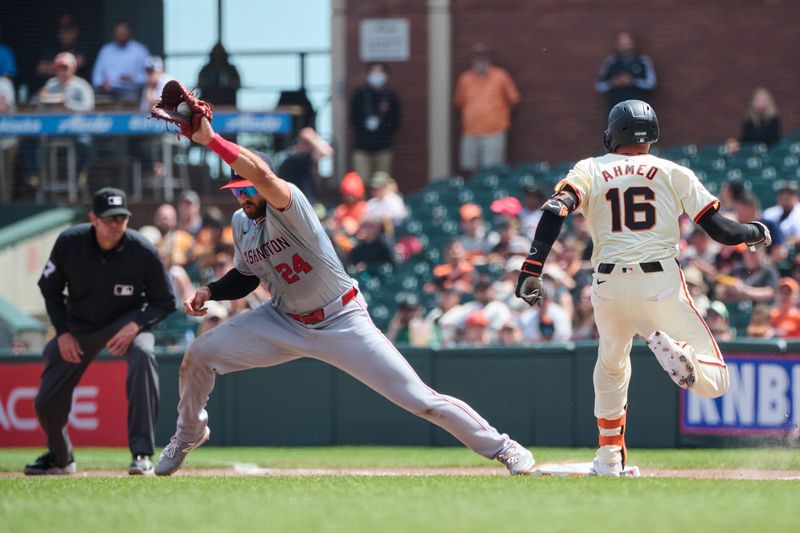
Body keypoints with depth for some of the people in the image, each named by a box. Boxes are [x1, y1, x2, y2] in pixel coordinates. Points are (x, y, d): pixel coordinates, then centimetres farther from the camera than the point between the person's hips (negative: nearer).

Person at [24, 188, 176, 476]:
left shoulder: (143, 252, -23)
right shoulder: (69, 242, -18)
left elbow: (165, 303, -11)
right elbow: (49, 288, -1)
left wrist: (135, 326, -27)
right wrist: (63, 333, -10)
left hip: (127, 322, -3)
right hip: (79, 325, 3)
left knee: (142, 353, -37)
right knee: (47, 401, 3)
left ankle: (142, 453, -36)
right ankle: (60, 458, 38)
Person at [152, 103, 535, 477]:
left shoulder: (288, 205, -23)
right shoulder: (241, 223, 0)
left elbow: (262, 173, -46)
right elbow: (246, 275, 17)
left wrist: (209, 139, -48)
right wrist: (210, 291, -1)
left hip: (342, 322, -6)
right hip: (284, 322, 6)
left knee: (419, 399, -11)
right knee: (199, 355, -5)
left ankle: (500, 447, 1)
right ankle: (188, 433, 23)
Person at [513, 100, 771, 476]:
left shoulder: (590, 171, 10)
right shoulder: (674, 173, 8)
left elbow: (555, 211, -8)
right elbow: (720, 230, 4)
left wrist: (532, 269, -14)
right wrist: (755, 232, 24)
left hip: (608, 287, 2)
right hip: (660, 285, -2)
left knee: (611, 363, 33)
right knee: (712, 384, -1)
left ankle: (609, 459, 30)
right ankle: (668, 345, -32)